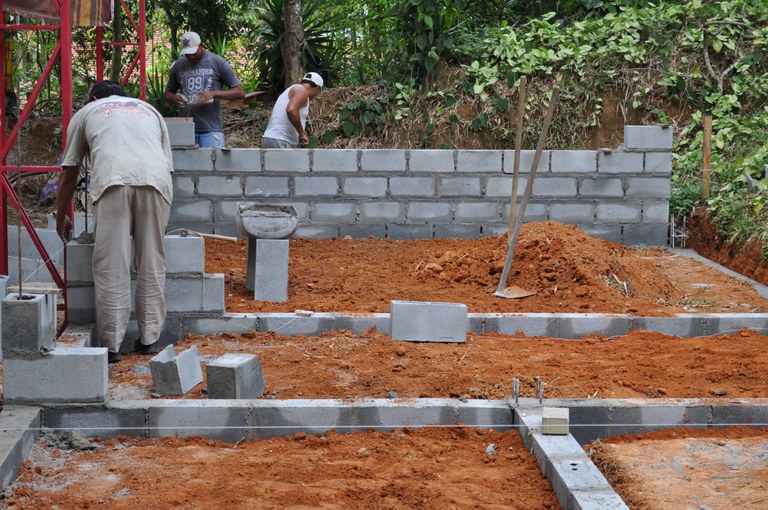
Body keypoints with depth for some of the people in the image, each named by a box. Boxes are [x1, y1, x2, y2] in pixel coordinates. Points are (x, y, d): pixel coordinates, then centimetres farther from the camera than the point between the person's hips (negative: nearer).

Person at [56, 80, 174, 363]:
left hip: (112, 181, -2)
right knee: (152, 264, 11)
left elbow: (68, 174, 31)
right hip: (156, 180, 2)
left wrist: (61, 218, 44)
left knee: (111, 268, 1)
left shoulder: (86, 112, 31)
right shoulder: (150, 110, 37)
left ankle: (111, 345, 3)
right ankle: (150, 339, 16)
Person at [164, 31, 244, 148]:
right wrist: (174, 98, -4)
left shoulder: (218, 63, 1)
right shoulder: (178, 66, 12)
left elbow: (240, 92, 0)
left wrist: (214, 93, -15)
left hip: (211, 130, -3)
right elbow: (167, 94, 22)